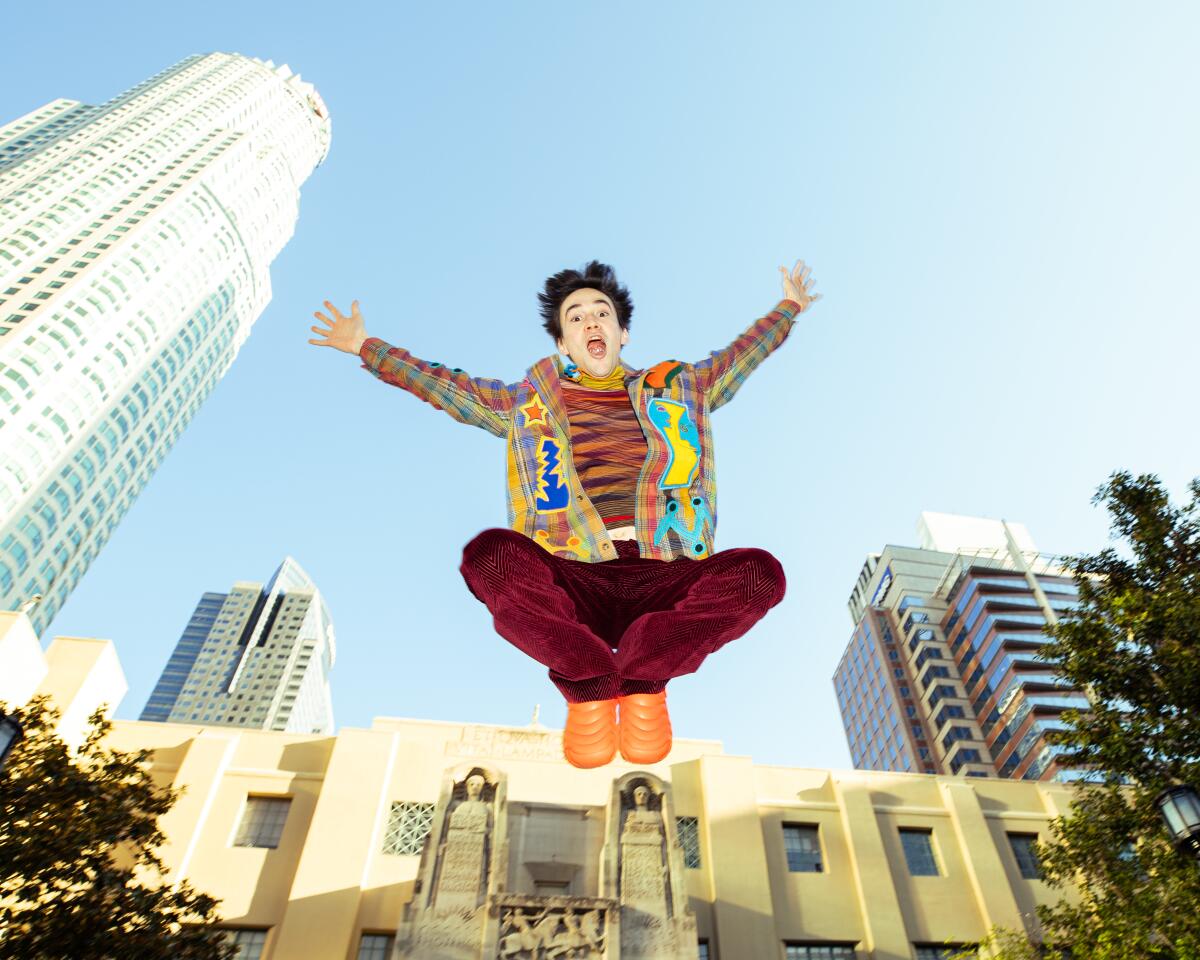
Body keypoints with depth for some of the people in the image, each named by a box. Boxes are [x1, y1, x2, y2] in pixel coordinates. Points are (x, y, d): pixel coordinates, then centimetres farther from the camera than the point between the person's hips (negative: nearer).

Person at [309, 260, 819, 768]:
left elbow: (741, 354, 37)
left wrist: (789, 307, 46)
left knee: (758, 572, -28)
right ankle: (589, 688, -16)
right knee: (489, 554, -31)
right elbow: (443, 384, 26)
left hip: (662, 581, 1)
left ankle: (641, 677, -16)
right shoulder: (527, 402, 22)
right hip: (575, 585, 0)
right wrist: (365, 346, 27)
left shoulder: (677, 388, 24)